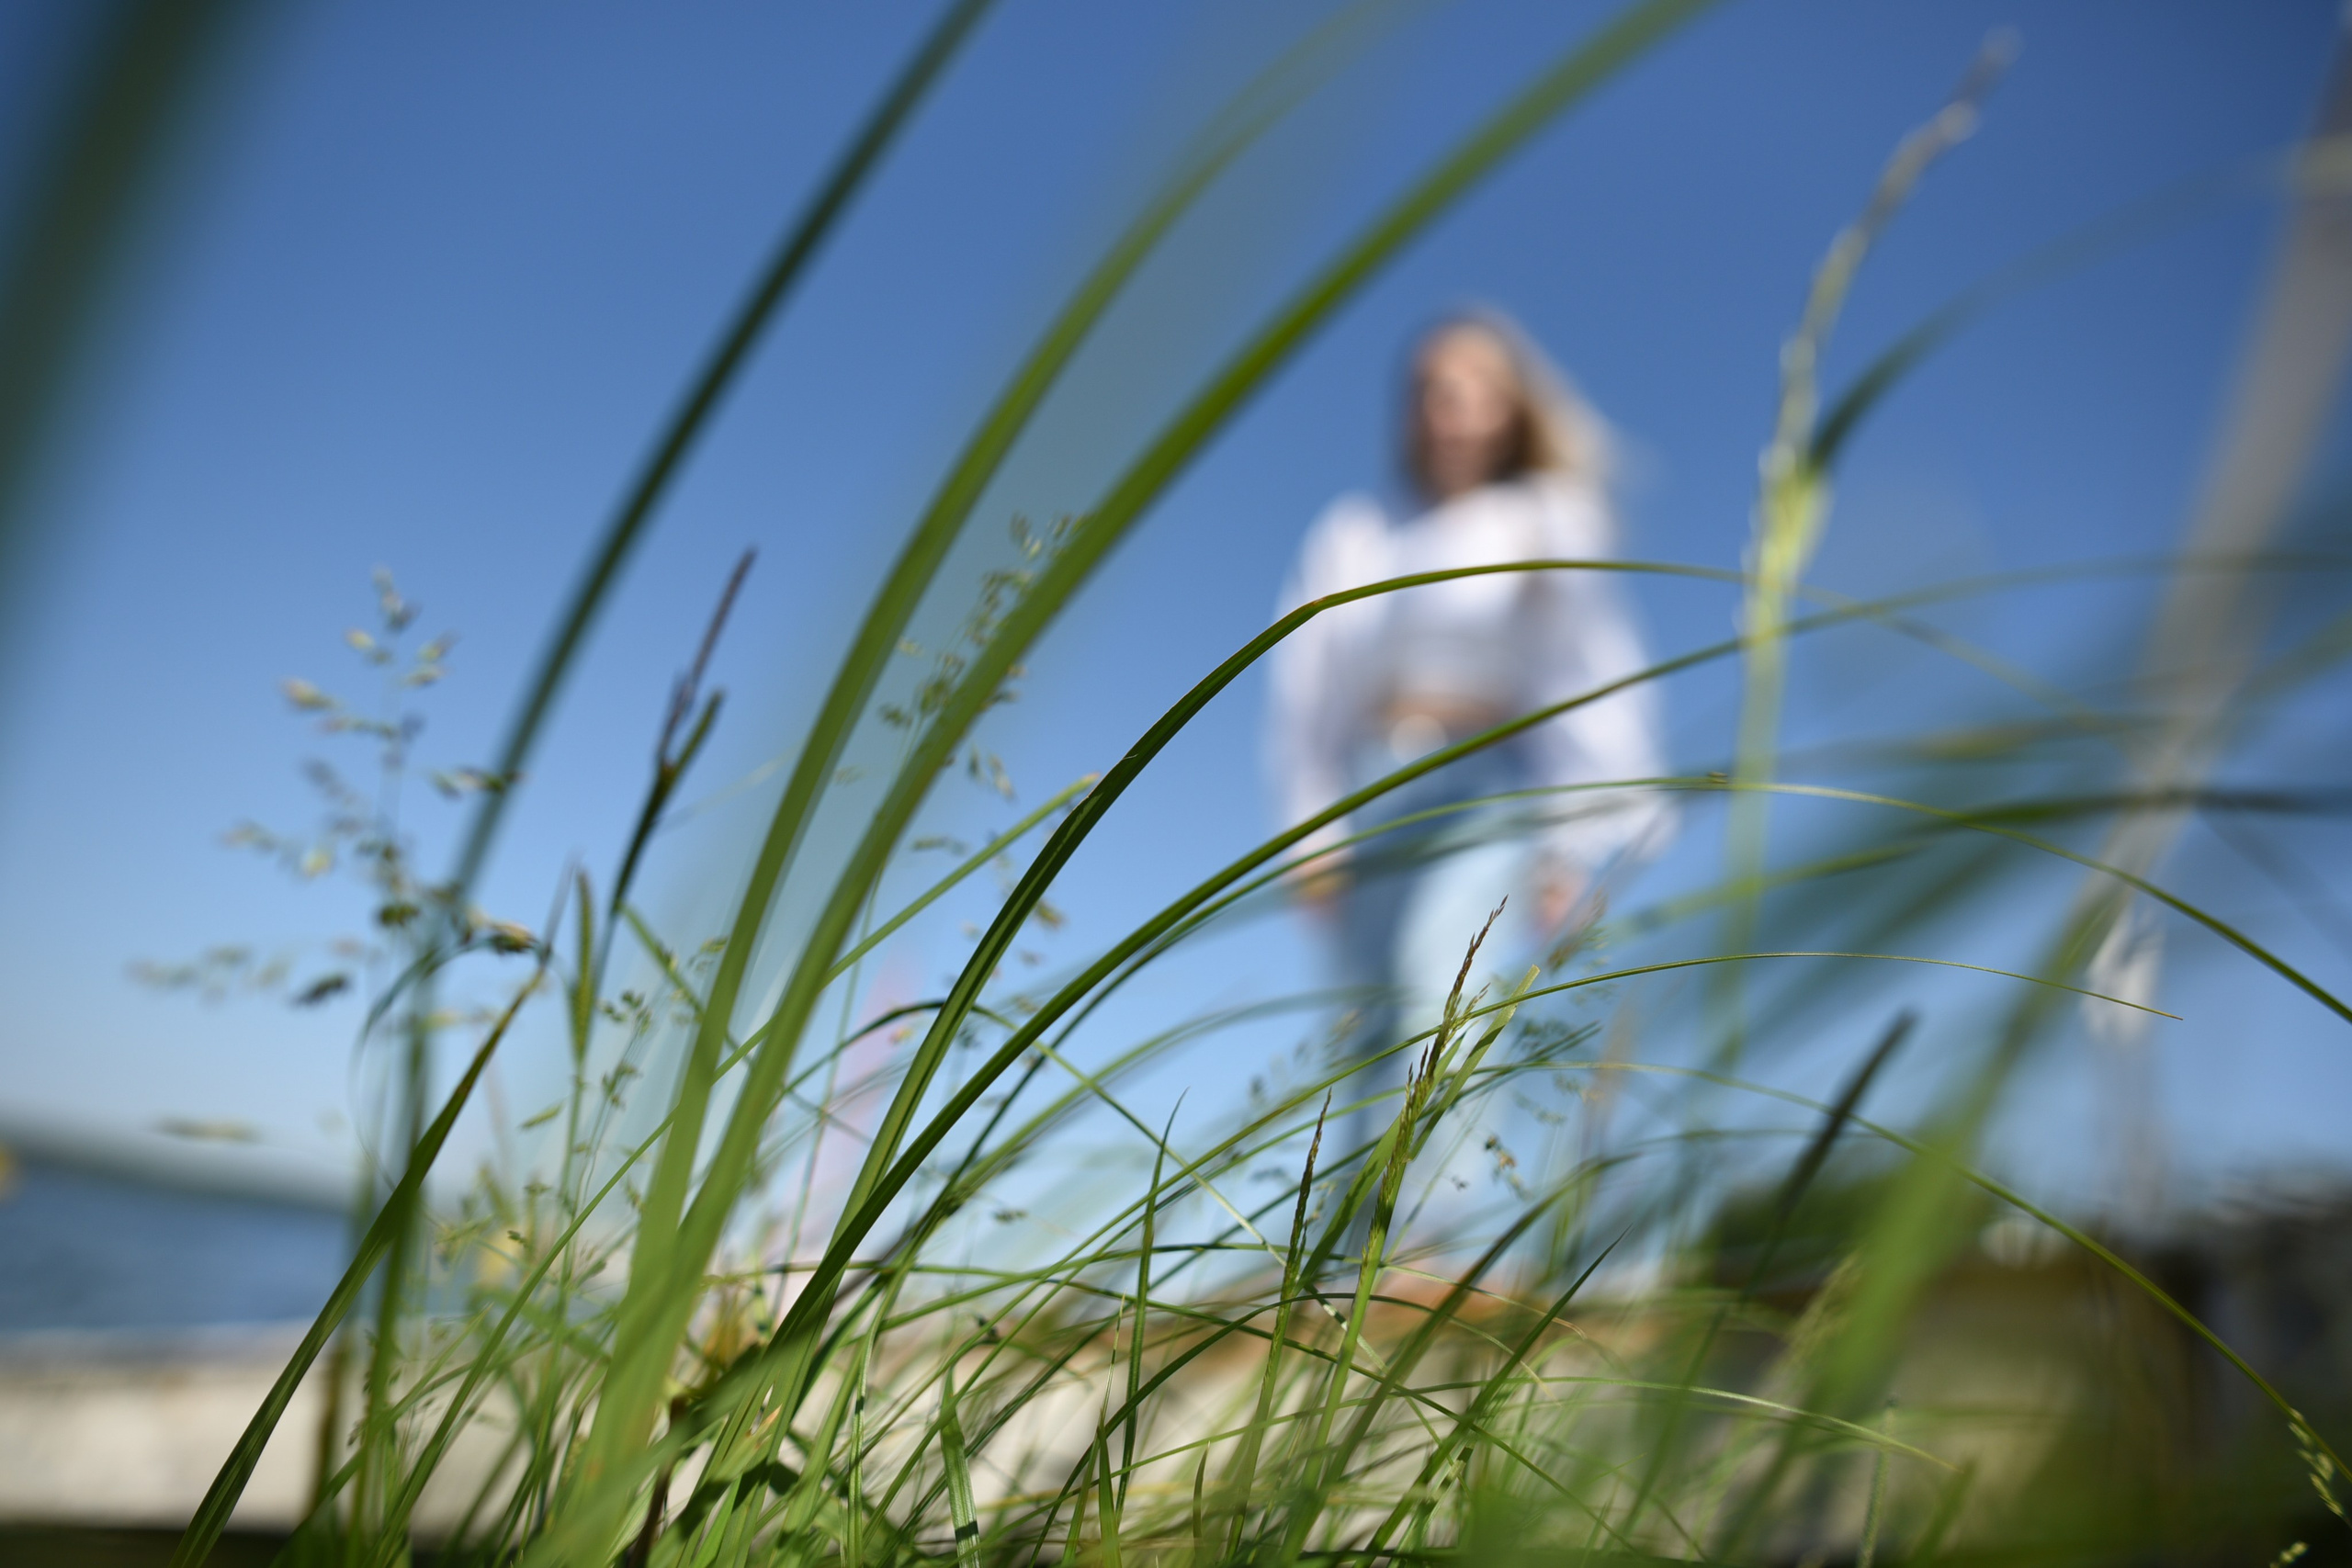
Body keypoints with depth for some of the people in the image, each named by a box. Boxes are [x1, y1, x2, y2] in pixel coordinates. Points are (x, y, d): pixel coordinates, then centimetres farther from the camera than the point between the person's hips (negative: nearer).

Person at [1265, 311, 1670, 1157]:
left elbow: (1594, 675, 4)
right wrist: (1313, 833, 1)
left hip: (1492, 799, -3)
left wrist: (1575, 841, -4)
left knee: (1437, 981, -25)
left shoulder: (1545, 528, 11)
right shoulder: (1353, 537, 17)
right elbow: (1307, 690, 12)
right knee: (1377, 1040, -1)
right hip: (1377, 809, 4)